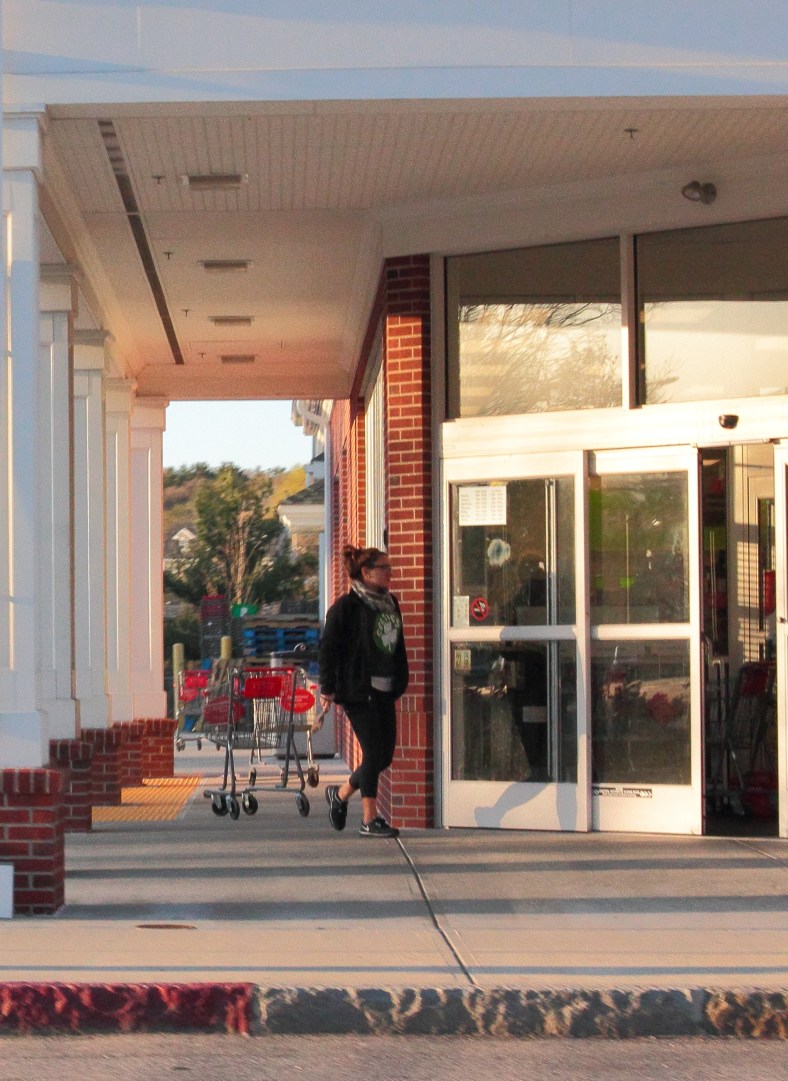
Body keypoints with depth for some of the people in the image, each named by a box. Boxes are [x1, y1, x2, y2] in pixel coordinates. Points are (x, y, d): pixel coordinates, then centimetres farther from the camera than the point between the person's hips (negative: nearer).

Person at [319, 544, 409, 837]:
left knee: (385, 755, 7)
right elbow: (328, 648, -9)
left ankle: (341, 794, 28)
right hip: (358, 691, -8)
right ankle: (369, 820, 2)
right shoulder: (346, 607, -8)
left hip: (384, 690, 8)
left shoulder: (390, 603, 14)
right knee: (374, 752, -7)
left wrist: (400, 682, 13)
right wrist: (327, 687, -12)